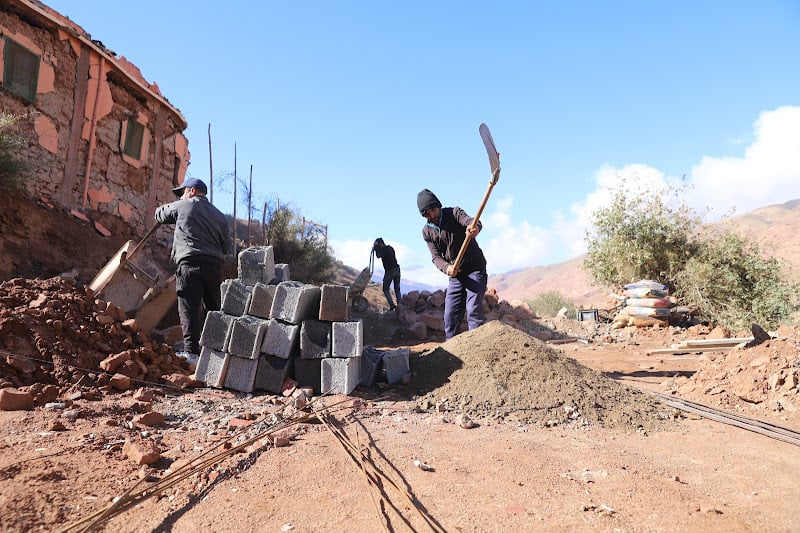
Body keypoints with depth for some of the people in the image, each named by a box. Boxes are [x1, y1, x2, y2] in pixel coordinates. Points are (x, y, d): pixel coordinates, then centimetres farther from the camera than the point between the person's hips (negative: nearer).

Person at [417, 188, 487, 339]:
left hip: (475, 269, -4)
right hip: (455, 274, 5)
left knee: (473, 310, -16)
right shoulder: (427, 232, 2)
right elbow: (436, 257, -4)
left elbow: (470, 221, -29)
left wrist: (475, 227, -55)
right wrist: (446, 267, -27)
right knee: (450, 315, 4)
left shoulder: (454, 213, -8)